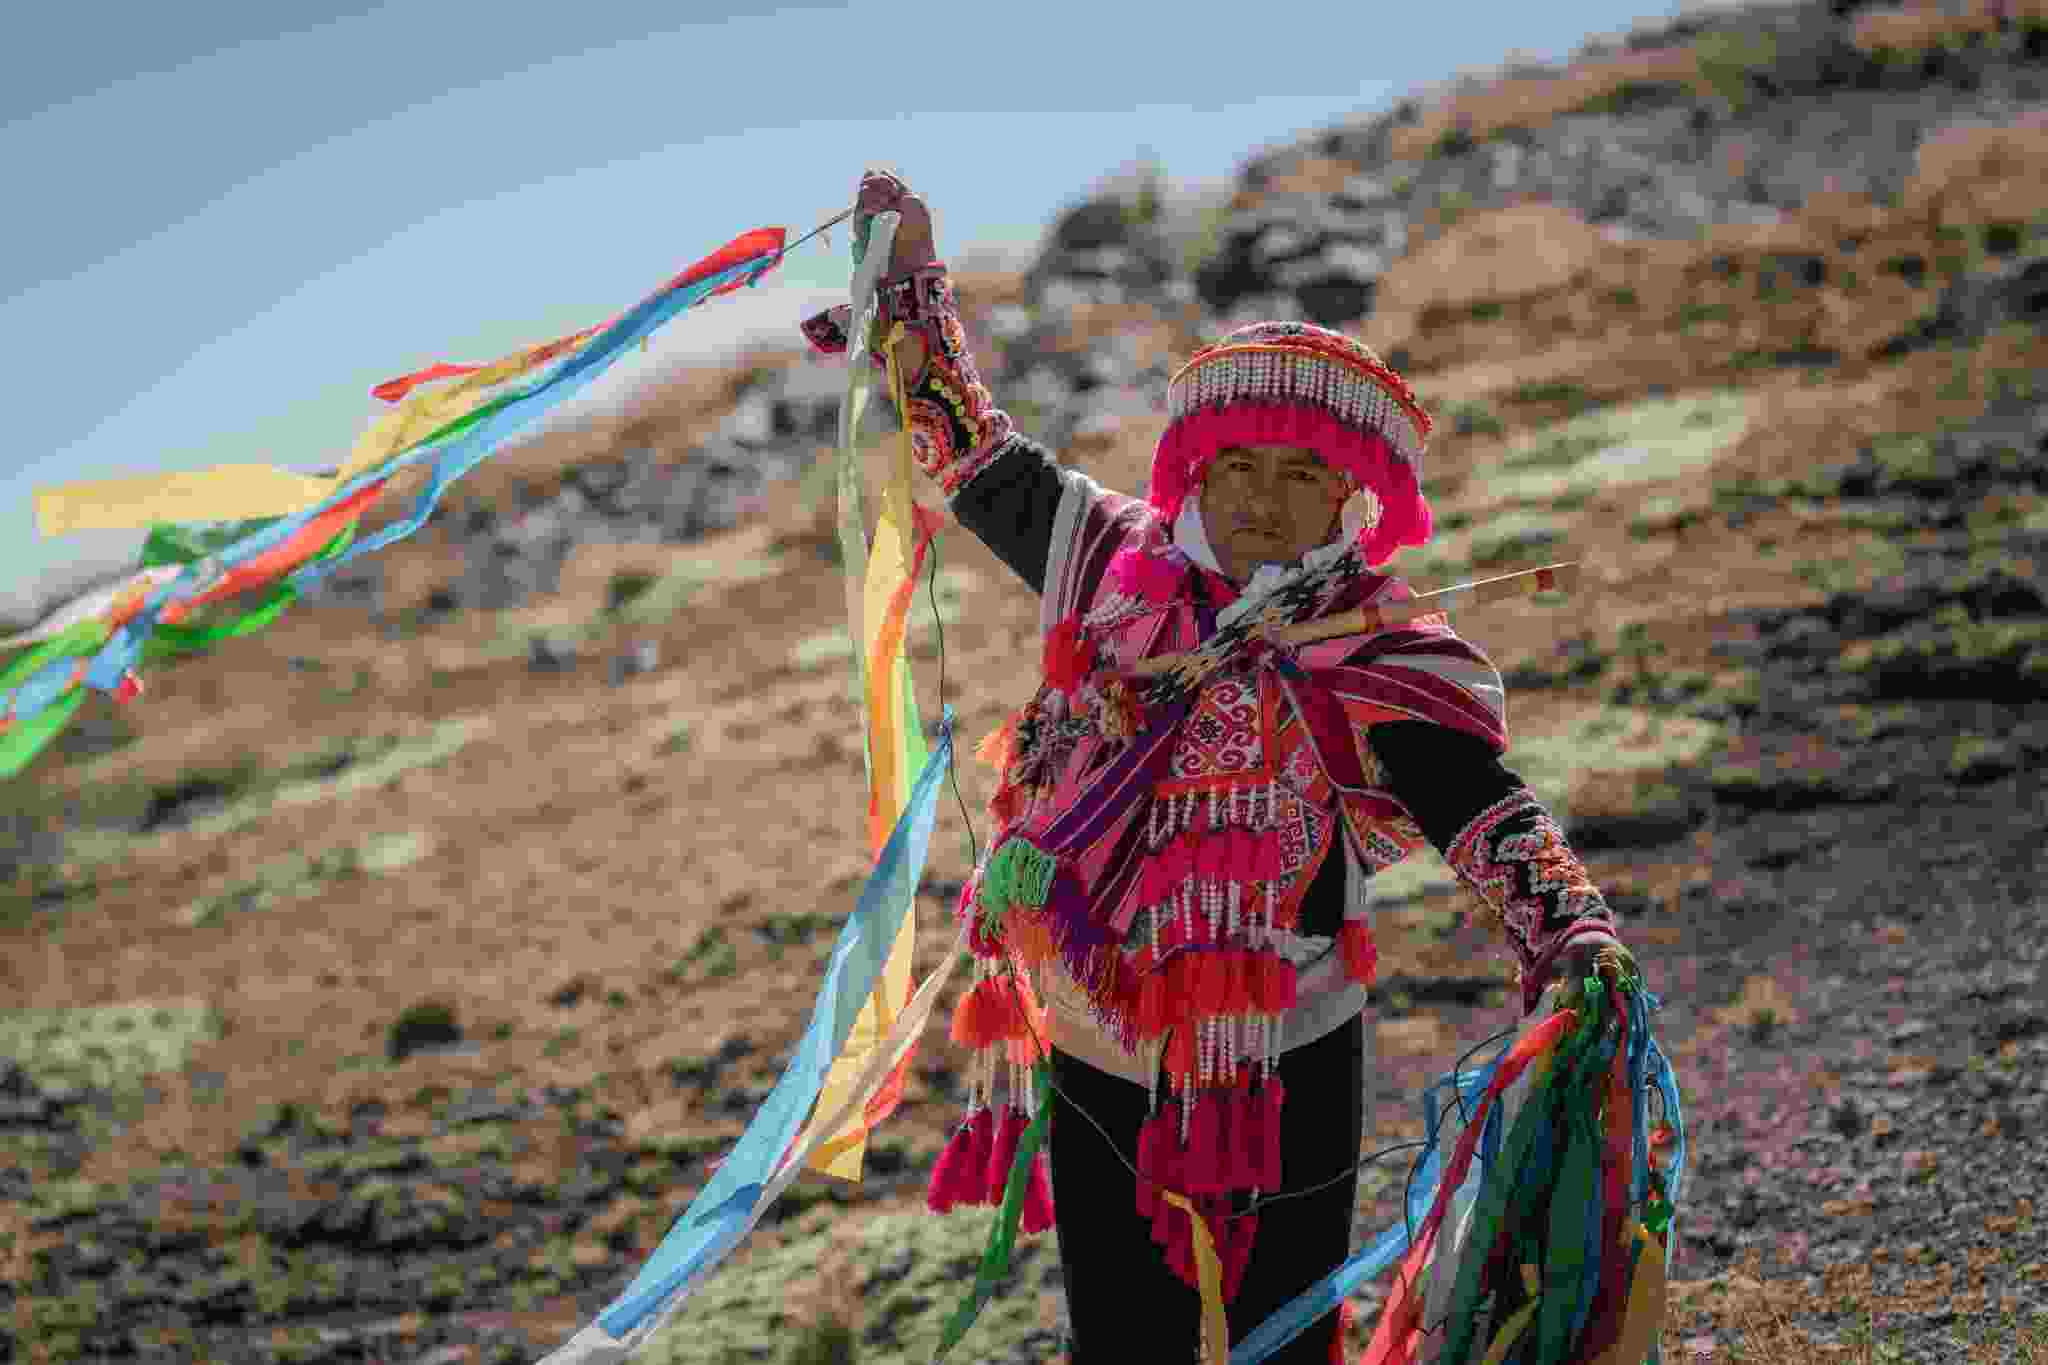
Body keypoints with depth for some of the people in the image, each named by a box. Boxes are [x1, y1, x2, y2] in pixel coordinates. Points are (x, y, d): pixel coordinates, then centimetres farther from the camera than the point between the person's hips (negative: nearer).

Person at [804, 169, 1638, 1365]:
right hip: (1099, 1073, 4)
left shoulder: (1387, 662, -9)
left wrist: (1573, 934, -40)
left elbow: (1484, 810, -21)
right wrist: (914, 277, 20)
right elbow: (980, 456, 16)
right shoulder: (1125, 573, 3)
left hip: (1281, 1084, -4)